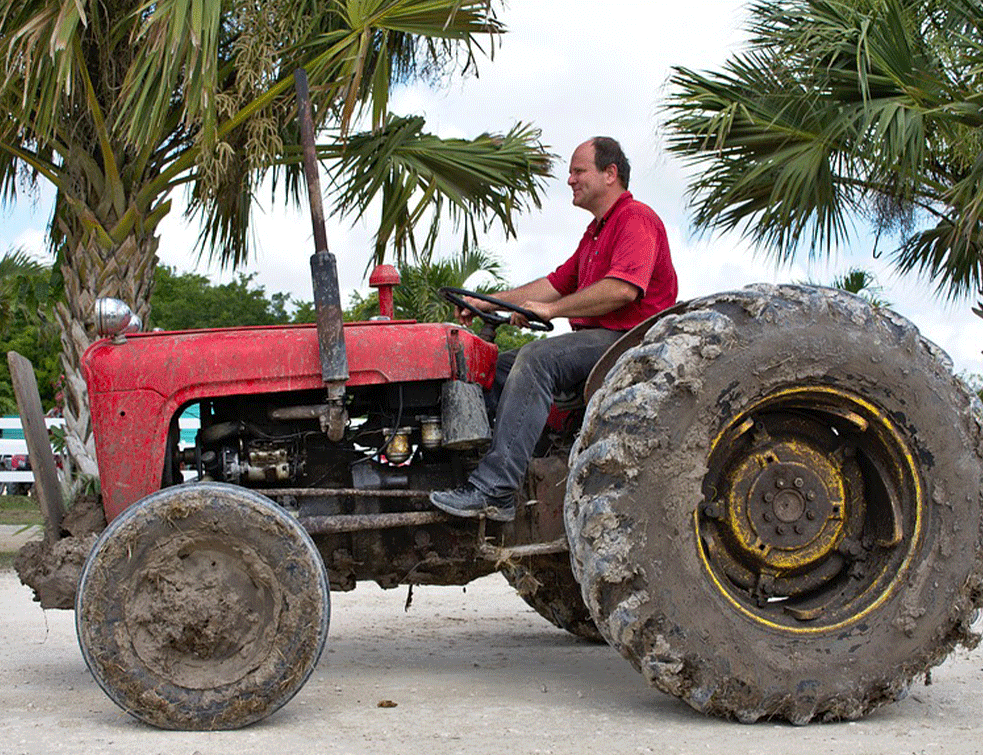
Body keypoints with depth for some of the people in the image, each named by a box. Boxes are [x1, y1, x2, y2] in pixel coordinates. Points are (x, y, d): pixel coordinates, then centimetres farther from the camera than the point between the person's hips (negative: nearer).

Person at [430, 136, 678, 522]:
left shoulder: (636, 219, -8)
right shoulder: (596, 231, 27)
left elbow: (623, 288, -23)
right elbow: (557, 283, 26)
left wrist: (551, 309, -17)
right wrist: (487, 303, 17)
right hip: (596, 339, 11)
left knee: (536, 359, -30)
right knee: (499, 366, 1)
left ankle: (493, 489, -36)